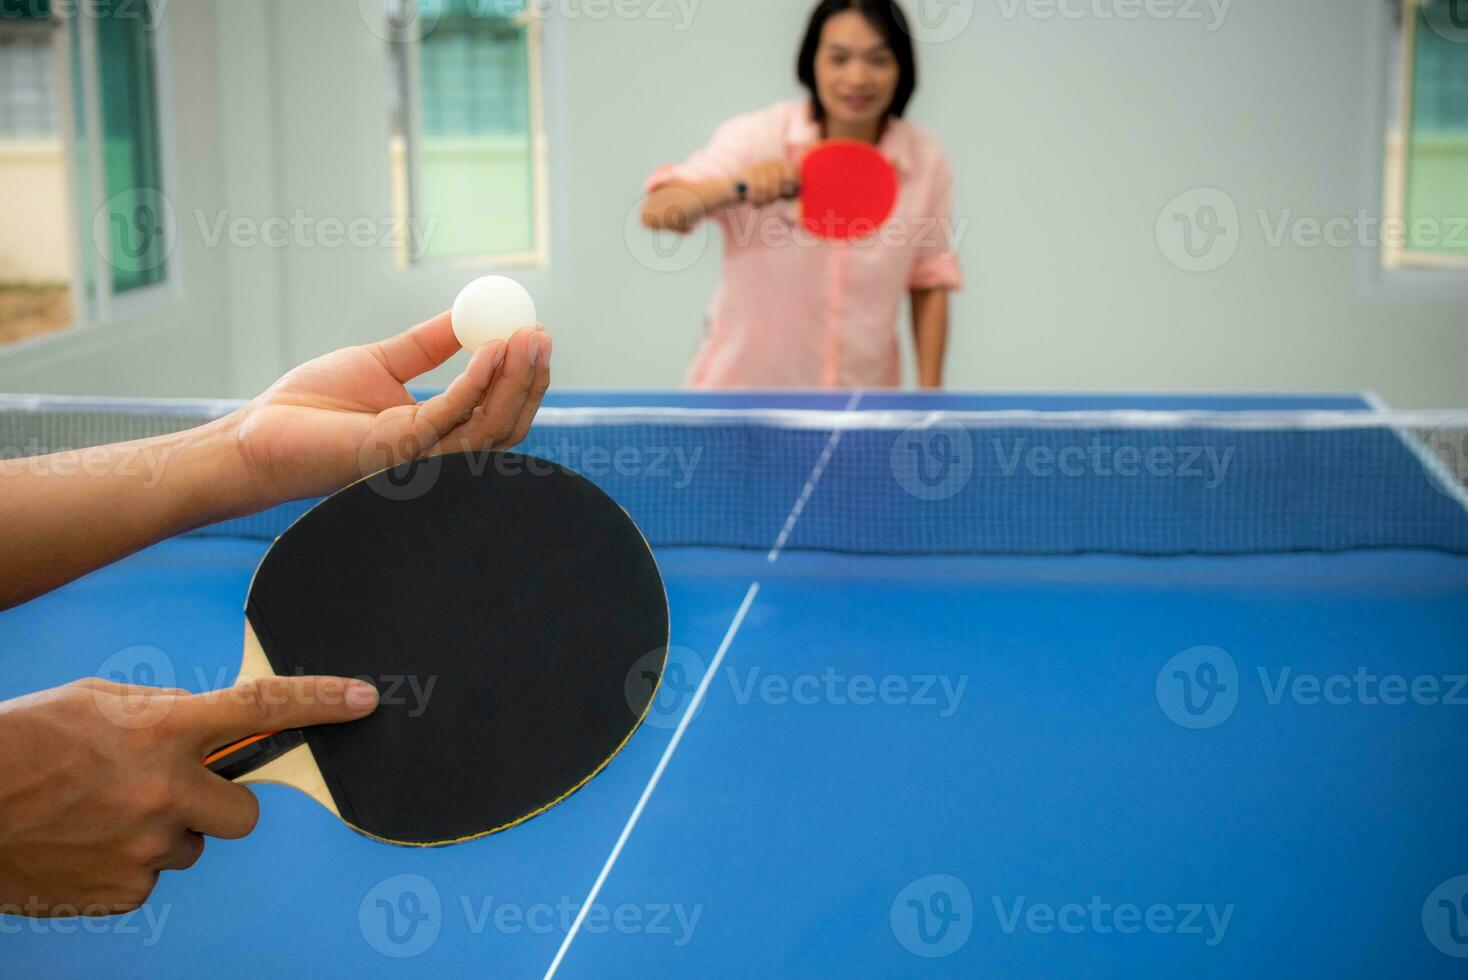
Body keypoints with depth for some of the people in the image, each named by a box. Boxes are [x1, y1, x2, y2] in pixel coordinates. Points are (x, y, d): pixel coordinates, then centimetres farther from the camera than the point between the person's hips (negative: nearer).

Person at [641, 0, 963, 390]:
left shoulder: (926, 161, -5)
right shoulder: (758, 138, -12)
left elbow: (930, 285, 4)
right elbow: (656, 213, -21)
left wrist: (929, 394, 0)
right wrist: (736, 187, -39)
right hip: (741, 384, -2)